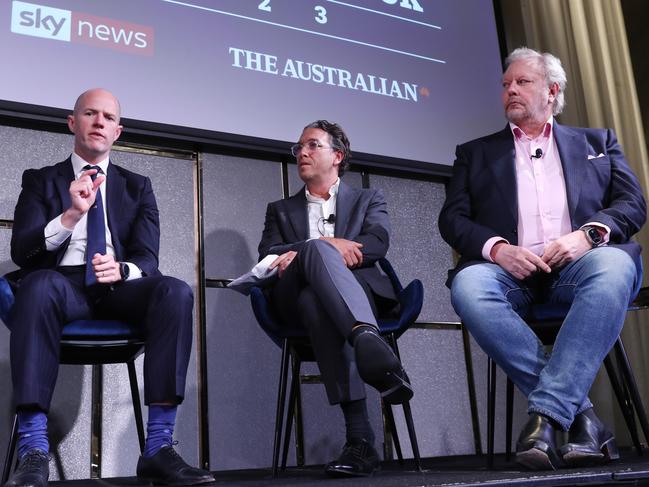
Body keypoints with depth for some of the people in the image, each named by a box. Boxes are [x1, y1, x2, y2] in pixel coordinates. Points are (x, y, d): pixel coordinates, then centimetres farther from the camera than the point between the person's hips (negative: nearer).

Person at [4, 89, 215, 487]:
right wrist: (72, 214, -18)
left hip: (119, 288, 2)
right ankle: (33, 451, -36)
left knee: (176, 291, -31)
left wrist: (122, 269, -19)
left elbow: (147, 258, 6)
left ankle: (158, 447, -31)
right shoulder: (41, 180, 14)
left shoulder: (137, 187, 19)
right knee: (40, 283, -38)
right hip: (63, 286, -1)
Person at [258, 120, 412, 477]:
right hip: (296, 299, 1)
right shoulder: (281, 210, 31)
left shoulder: (368, 200, 26)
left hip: (358, 290, 0)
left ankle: (359, 439, -52)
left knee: (315, 299, -40)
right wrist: (326, 246, -10)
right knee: (318, 249, -37)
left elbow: (377, 244, 2)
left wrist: (303, 256, -11)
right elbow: (268, 257, 10)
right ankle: (368, 341, -61)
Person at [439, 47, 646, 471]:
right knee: (468, 285, -33)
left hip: (577, 266, 0)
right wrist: (497, 248, -11)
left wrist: (588, 233, -11)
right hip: (512, 271, 1)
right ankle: (581, 414, -28)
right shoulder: (476, 153, 23)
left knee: (614, 265, -35)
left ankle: (546, 413, -35)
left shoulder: (597, 142, 25)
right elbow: (452, 218, 10)